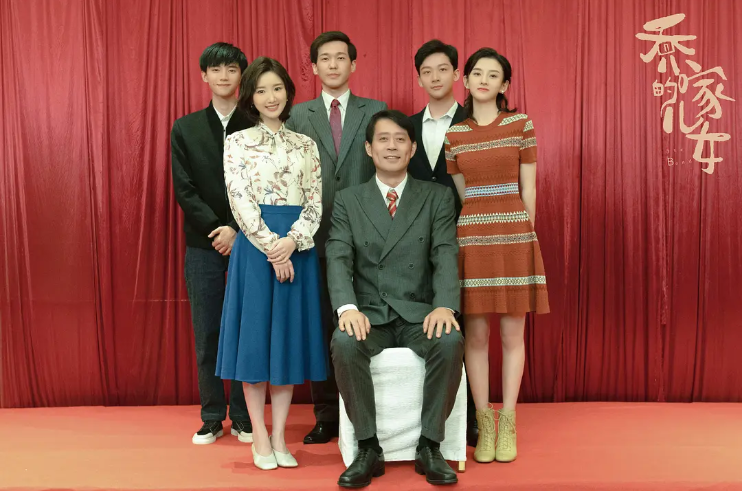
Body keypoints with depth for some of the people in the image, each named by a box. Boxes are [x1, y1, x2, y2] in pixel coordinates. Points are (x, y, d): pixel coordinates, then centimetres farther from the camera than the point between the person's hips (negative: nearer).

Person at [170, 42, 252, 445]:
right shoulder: (185, 128, 9)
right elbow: (184, 189, 2)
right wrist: (215, 228, -9)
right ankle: (212, 418, 16)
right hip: (203, 244, 2)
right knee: (207, 333, 5)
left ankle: (243, 418, 14)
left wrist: (236, 230, -12)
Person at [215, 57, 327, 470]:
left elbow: (316, 203, 3)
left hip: (297, 247, 3)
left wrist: (292, 241, -13)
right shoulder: (237, 142, 4)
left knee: (290, 335, 5)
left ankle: (280, 438, 15)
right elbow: (240, 203, -6)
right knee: (255, 335, 2)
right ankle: (260, 439, 13)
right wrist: (270, 245, -15)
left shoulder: (306, 144, 11)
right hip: (255, 246, -2)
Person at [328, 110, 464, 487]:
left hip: (420, 313, 0)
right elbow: (338, 258, -4)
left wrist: (444, 305, -24)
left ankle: (429, 446, -13)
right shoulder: (348, 201, 9)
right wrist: (348, 307, -24)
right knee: (344, 344, -31)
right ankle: (368, 447, -14)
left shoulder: (438, 197, 8)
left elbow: (445, 256, -4)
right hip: (370, 313, 0)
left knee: (451, 342, -31)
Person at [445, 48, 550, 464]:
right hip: (471, 239, 1)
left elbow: (528, 189, 3)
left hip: (515, 237, -1)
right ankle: (484, 423, 14)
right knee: (476, 334, 2)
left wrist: (523, 236, 3)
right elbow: (460, 195, 11)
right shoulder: (453, 134, 7)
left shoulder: (521, 124, 3)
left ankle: (508, 424, 14)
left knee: (512, 333, 3)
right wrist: (479, 232, 8)